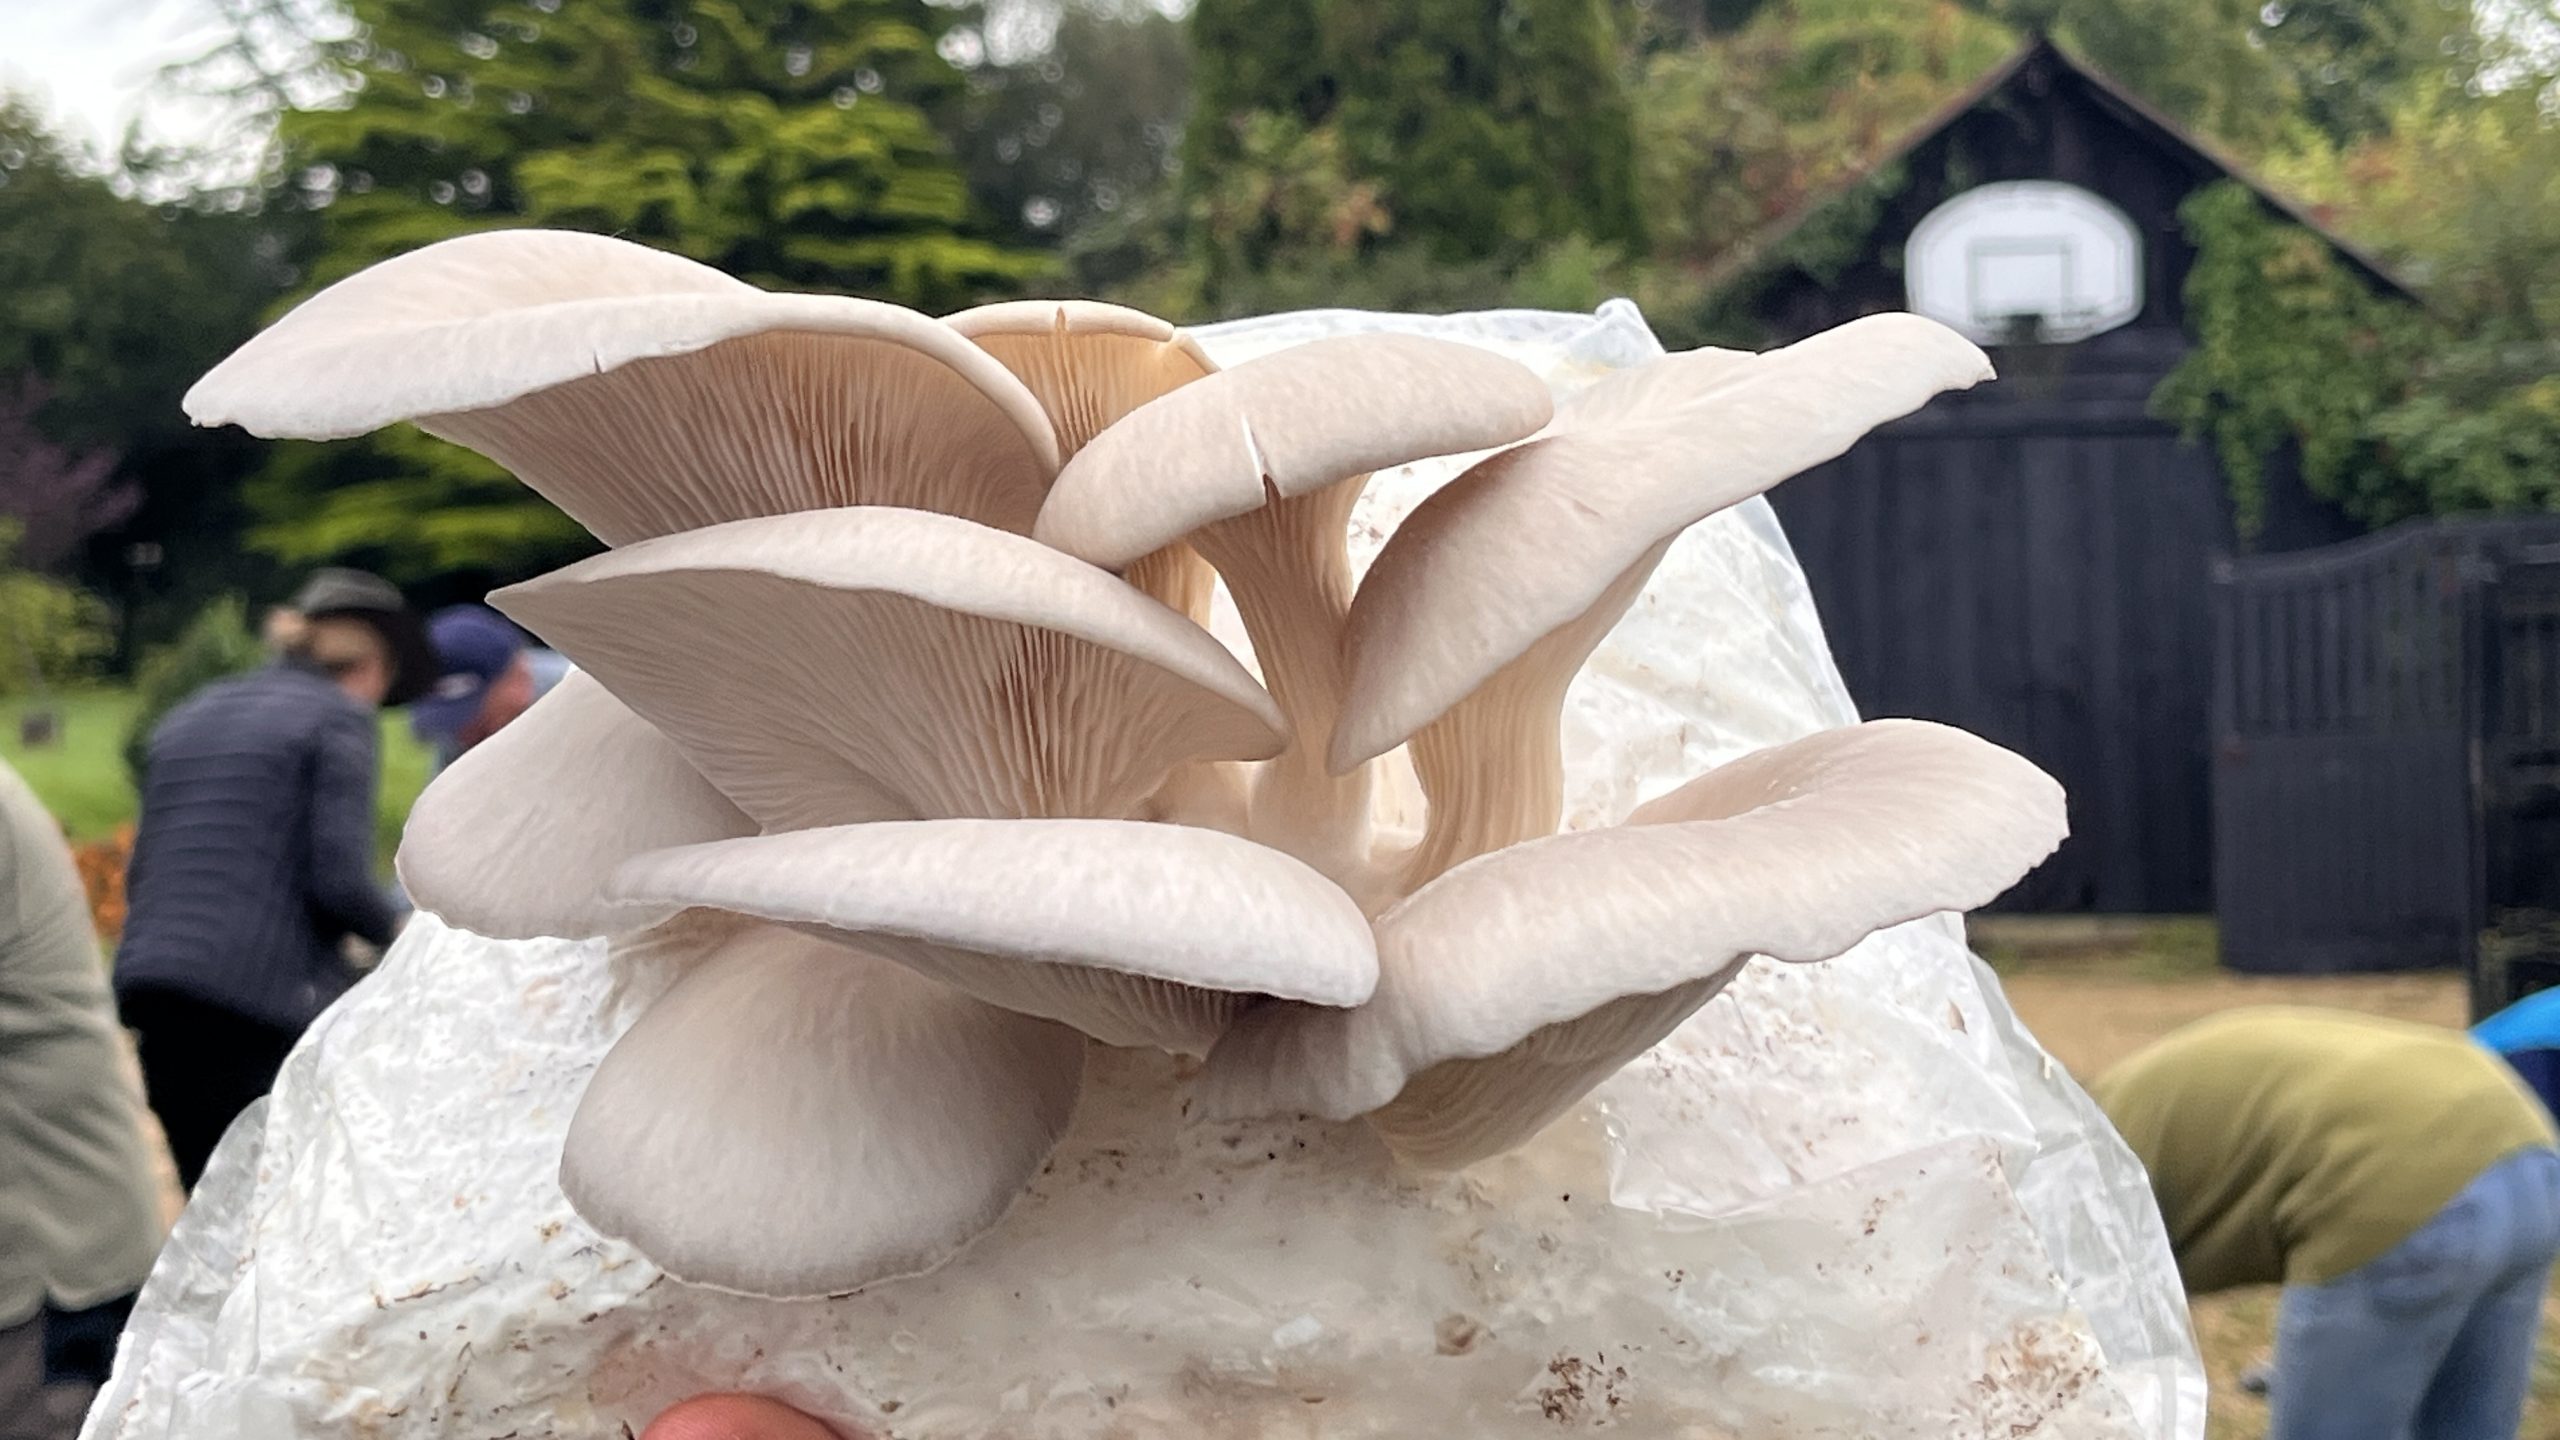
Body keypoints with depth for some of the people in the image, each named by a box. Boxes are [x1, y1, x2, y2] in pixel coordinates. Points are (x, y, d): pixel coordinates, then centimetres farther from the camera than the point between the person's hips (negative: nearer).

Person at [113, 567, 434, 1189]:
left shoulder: (190, 716, 21)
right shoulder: (340, 719, -1)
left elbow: (140, 875, 21)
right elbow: (339, 878, -10)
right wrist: (396, 928, 9)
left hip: (150, 982, 7)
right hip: (265, 997, -7)